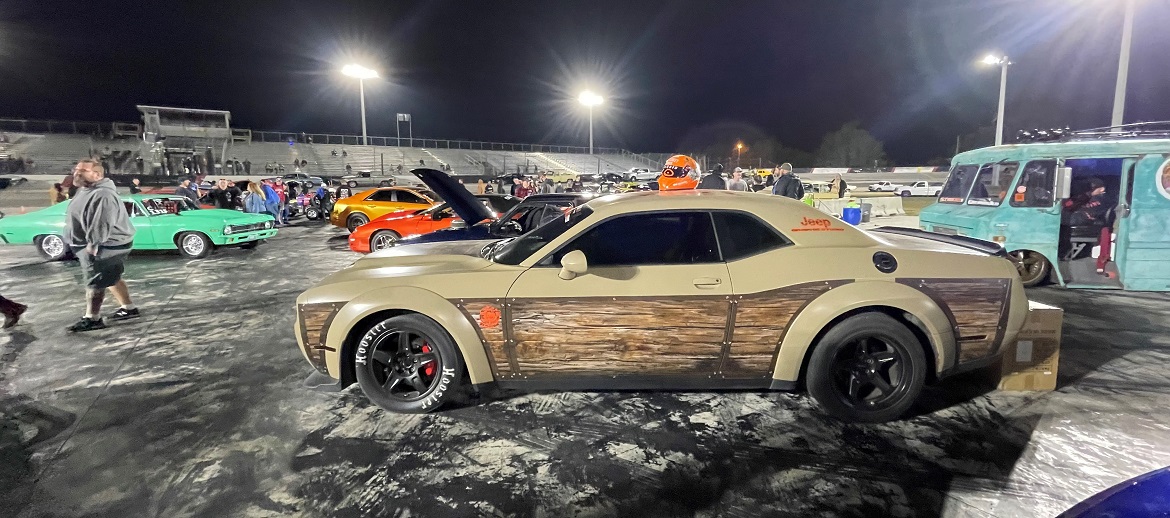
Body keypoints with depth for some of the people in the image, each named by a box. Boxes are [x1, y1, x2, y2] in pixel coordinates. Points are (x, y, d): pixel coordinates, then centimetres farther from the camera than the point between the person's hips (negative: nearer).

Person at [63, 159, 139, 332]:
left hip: (105, 246, -11)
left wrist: (93, 244, -26)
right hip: (91, 244, 11)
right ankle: (128, 309, 26)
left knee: (95, 281, -5)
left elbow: (102, 223, -29)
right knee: (112, 278, 17)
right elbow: (80, 218, 23)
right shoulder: (86, 190, 12)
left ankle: (92, 319, 4)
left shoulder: (102, 195, -24)